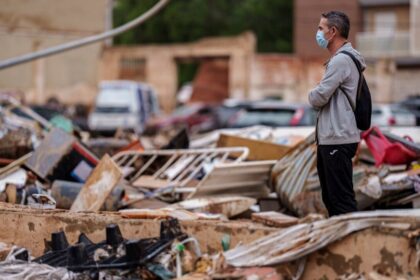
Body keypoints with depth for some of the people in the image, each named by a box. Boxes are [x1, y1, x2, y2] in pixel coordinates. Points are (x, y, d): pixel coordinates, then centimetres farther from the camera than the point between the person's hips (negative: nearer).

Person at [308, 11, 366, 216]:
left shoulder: (341, 60, -15)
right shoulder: (339, 58, 18)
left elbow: (317, 98, -16)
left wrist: (312, 94, 4)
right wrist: (317, 97, 0)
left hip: (338, 139, -10)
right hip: (330, 138, 10)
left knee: (342, 199, -9)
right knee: (330, 197, 15)